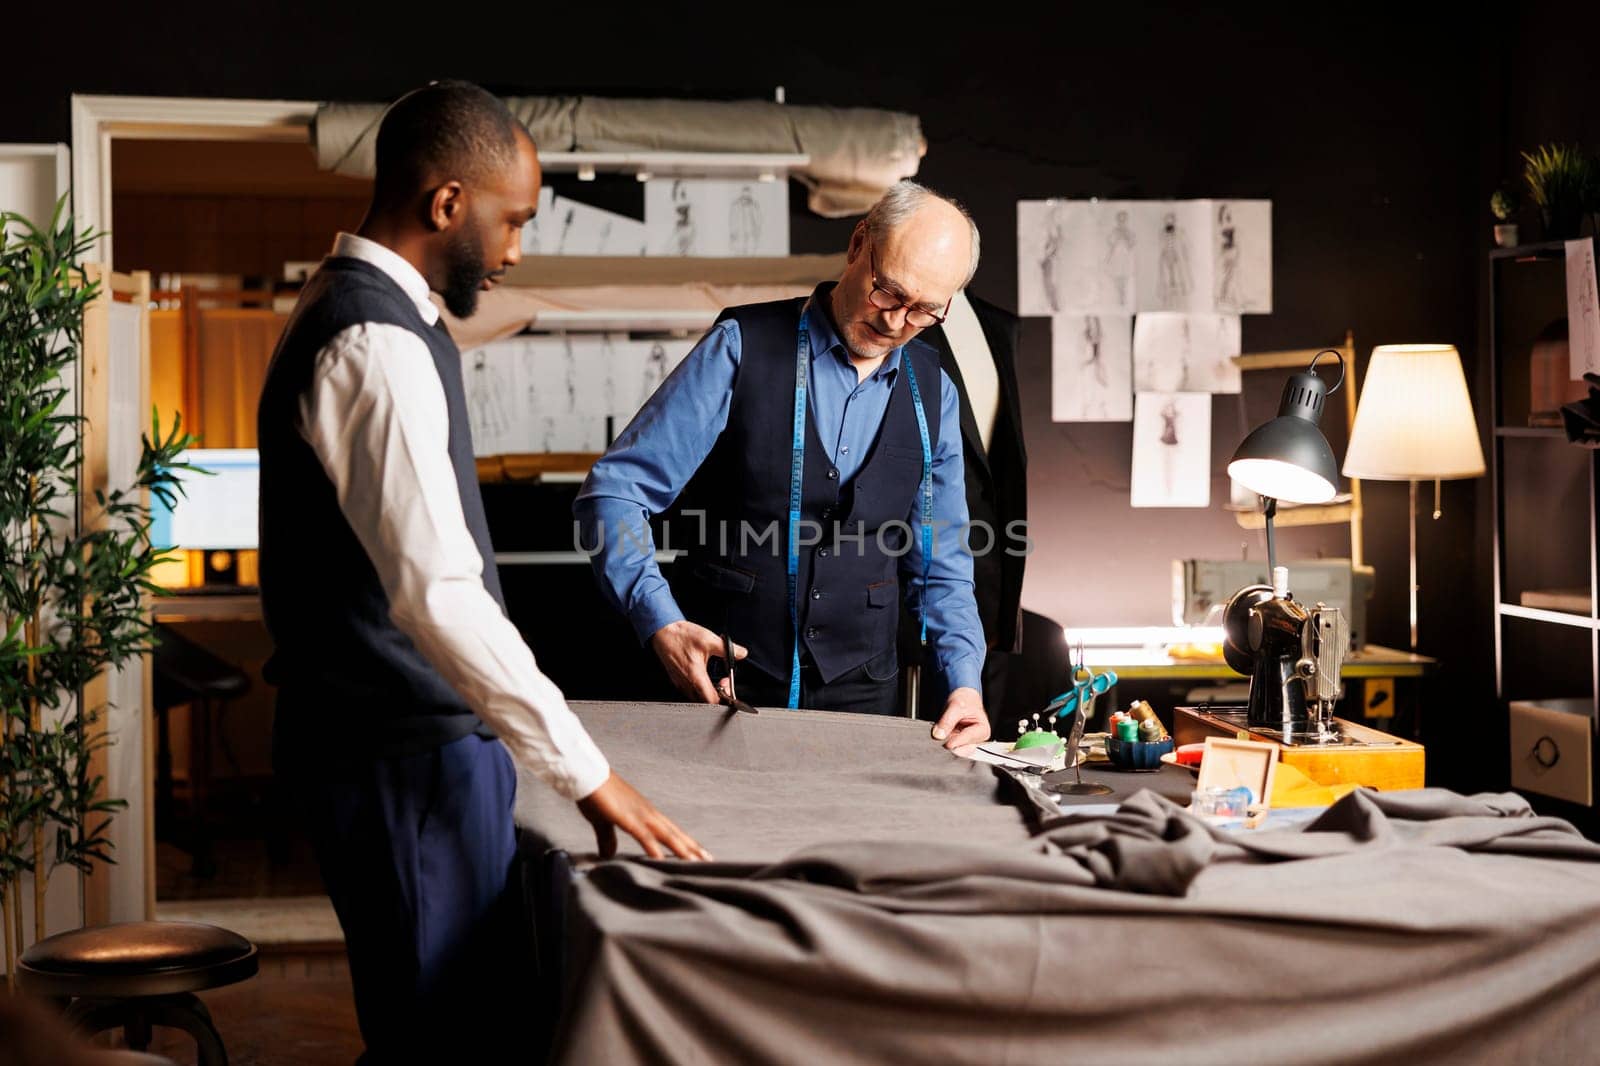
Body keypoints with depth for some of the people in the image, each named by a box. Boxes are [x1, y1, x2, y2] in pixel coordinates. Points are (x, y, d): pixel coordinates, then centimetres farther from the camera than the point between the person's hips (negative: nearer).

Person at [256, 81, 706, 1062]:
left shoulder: (354, 310, 13)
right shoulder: (377, 346, -20)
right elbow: (438, 593, -29)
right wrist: (587, 771, -27)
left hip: (404, 731, 10)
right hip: (407, 755, -10)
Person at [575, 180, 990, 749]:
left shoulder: (932, 392, 6)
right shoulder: (743, 348, -7)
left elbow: (940, 565, 12)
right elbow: (614, 492, -10)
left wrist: (964, 681, -4)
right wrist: (661, 622, -23)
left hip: (860, 696, 3)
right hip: (722, 687, -3)